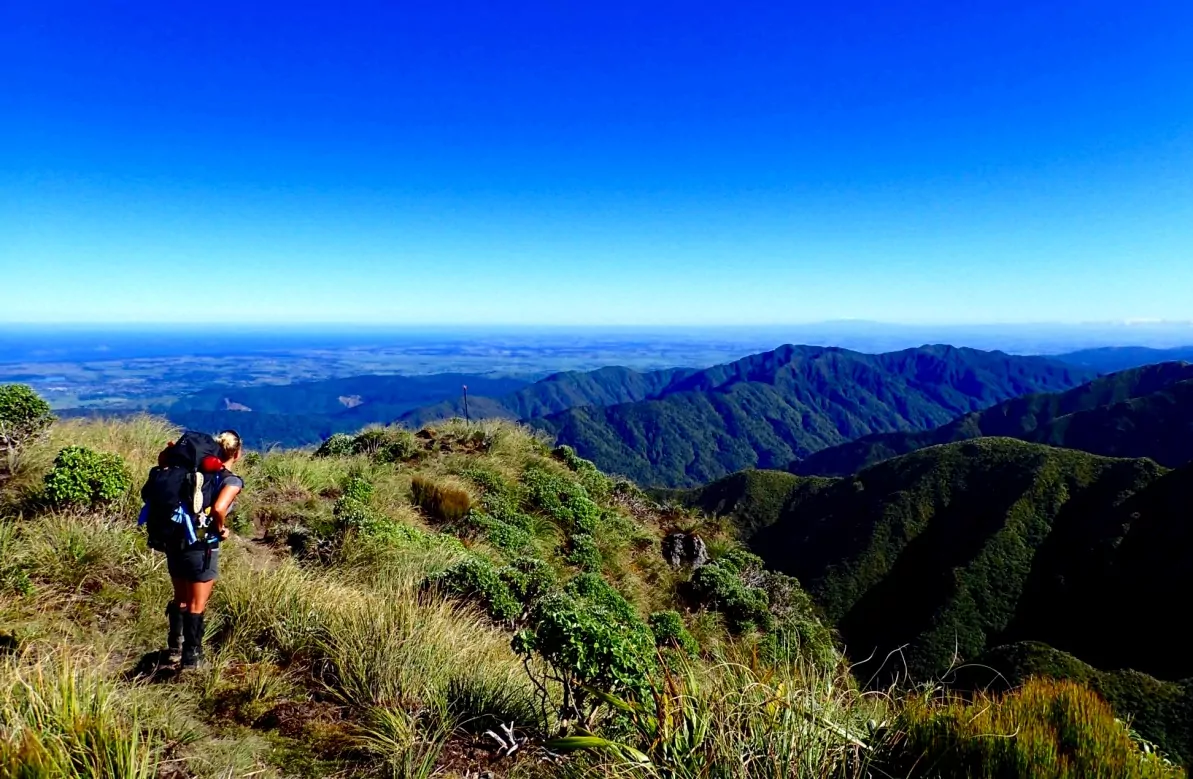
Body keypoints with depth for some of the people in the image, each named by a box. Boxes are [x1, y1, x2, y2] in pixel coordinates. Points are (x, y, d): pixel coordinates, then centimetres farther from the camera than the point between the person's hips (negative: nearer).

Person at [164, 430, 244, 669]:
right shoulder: (232, 481, -14)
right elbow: (218, 509, -28)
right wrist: (221, 530, -14)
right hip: (202, 548, -6)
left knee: (180, 599, 25)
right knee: (197, 605, 11)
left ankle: (175, 648, 36)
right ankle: (191, 656, 20)